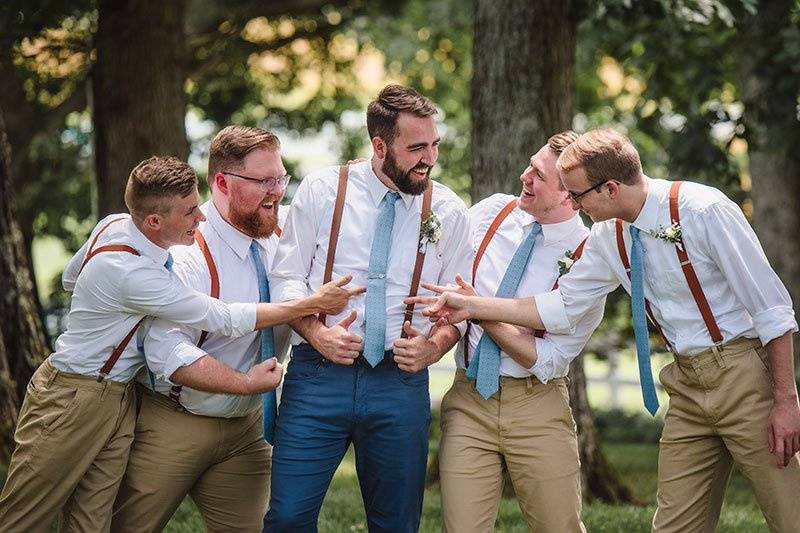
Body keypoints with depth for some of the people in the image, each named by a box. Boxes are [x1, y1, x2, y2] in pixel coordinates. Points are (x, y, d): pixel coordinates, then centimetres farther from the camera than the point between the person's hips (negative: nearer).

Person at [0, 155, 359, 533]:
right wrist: (315, 303, -20)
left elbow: (70, 279, 21)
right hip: (72, 399, -9)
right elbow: (226, 320, -23)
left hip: (117, 398, 9)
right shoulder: (129, 273, -28)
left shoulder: (115, 224, 0)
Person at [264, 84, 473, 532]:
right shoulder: (321, 191, 1)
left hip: (401, 381, 2)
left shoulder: (449, 212, 4)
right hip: (319, 373, -1)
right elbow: (287, 278, 3)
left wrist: (433, 347, -12)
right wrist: (316, 333, -14)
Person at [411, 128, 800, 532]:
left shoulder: (705, 211, -17)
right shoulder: (608, 238, 4)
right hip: (688, 386, 7)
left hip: (744, 376, -6)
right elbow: (561, 307, 10)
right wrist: (472, 307, 5)